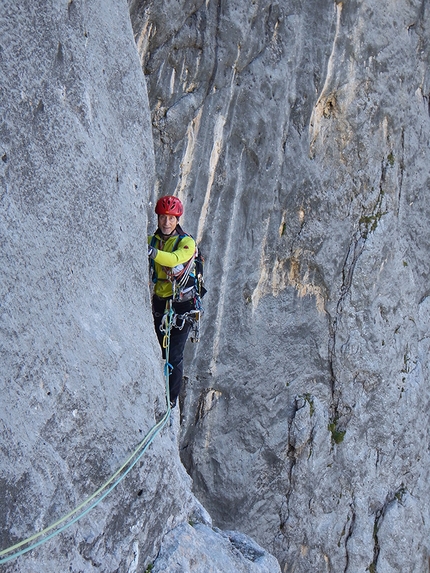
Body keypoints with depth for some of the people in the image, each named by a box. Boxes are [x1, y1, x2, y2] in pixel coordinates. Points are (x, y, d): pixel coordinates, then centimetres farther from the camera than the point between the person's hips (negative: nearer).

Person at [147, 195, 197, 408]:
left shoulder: (187, 242, -11)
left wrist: (151, 251, -47)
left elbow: (174, 259, -31)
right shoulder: (152, 240, 7)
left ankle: (171, 400, 7)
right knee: (161, 350, 12)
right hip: (159, 301, 5)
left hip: (182, 304, -5)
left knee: (174, 355, -4)